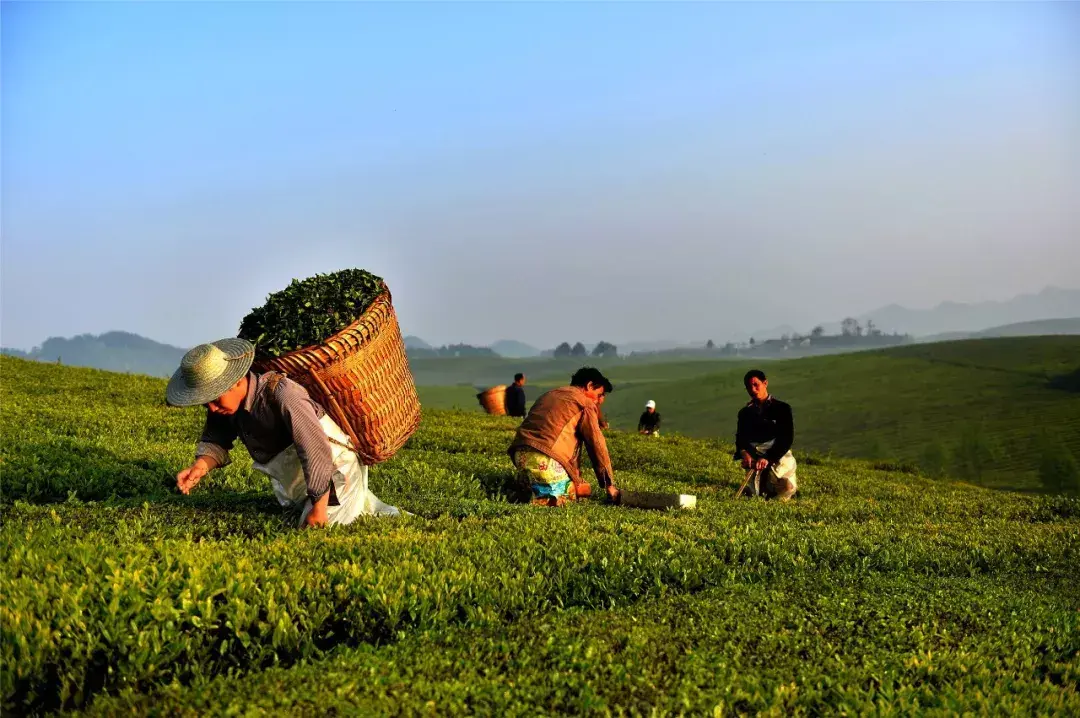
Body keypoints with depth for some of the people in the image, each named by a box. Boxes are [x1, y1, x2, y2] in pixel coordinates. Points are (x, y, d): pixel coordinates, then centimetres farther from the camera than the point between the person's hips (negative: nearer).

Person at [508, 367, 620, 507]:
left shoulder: (550, 395, 28)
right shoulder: (585, 403, 4)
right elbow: (597, 445, 4)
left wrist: (577, 479, 30)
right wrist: (610, 485, 9)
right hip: (544, 459, -8)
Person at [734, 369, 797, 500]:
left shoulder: (782, 408, 3)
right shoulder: (745, 412, 15)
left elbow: (787, 439, -6)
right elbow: (740, 437, 5)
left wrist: (768, 458, -20)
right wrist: (744, 453, -20)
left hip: (777, 454, -2)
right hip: (754, 456, 2)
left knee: (787, 489, -22)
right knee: (753, 493, -16)